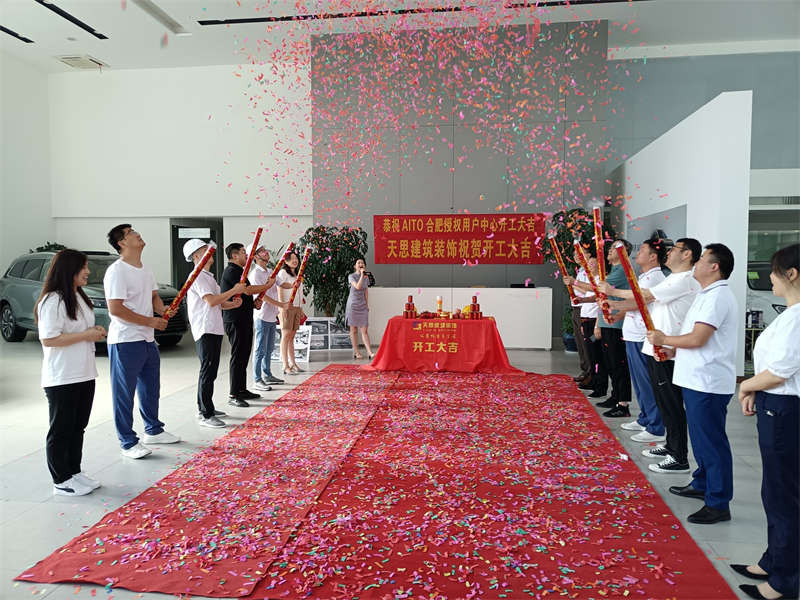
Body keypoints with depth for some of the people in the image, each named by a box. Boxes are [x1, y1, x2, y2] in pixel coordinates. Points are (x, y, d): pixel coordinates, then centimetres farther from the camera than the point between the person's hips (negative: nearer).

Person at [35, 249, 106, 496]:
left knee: (78, 427, 17)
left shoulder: (79, 297, 12)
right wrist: (85, 335, -20)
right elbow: (48, 339, -23)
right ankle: (61, 481, 15)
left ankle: (75, 471, 29)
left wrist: (95, 332, 4)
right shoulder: (52, 301, -17)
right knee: (61, 430, 4)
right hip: (61, 380, -9)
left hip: (84, 374, 9)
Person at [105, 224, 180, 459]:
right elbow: (115, 309, -21)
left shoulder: (145, 270, 12)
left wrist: (163, 310, -3)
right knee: (124, 393, 3)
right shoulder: (117, 271, -16)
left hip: (148, 340, 9)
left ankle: (153, 430, 37)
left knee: (151, 388, 20)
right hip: (125, 342, -9)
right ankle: (128, 443, 12)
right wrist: (150, 321, -19)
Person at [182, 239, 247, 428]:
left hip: (214, 329, 10)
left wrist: (233, 303, 4)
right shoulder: (197, 276, -11)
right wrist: (235, 290, -16)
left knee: (210, 370, 15)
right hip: (205, 330, -10)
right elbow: (211, 301, -22)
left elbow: (218, 303, 23)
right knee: (207, 371, -8)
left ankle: (204, 407, 25)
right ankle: (205, 415, -4)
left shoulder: (208, 276, 21)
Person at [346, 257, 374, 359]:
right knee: (354, 329, 3)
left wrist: (367, 305, 13)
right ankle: (356, 352, 10)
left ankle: (369, 352, -8)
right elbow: (358, 287, -20)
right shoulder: (351, 276, -5)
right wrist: (362, 275, -17)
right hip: (353, 305, -3)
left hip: (362, 306, 3)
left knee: (364, 330, -2)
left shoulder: (366, 278, 8)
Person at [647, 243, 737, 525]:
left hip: (709, 383, -11)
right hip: (697, 380, 11)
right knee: (701, 436, 22)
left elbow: (697, 339, -23)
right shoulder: (707, 295, 16)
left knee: (711, 441, -4)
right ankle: (702, 484, 37)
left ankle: (718, 504, 5)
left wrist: (664, 339, -10)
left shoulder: (717, 297, -18)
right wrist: (670, 348, 12)